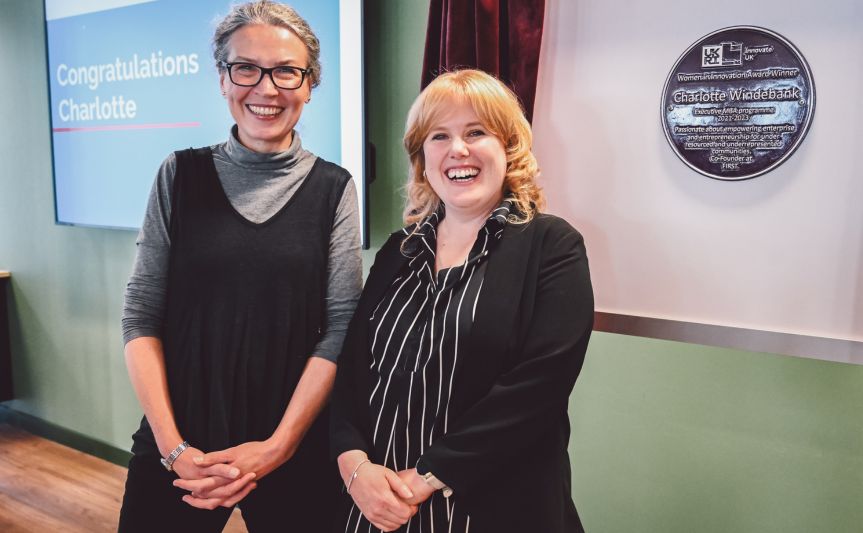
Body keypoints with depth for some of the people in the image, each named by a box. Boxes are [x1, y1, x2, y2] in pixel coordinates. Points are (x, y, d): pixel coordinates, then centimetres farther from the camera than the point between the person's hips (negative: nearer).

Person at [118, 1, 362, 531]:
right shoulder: (182, 175, -1)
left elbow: (341, 327, -7)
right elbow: (141, 315, -2)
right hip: (179, 451, 1)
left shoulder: (334, 188, -3)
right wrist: (173, 446, -10)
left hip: (295, 452, 0)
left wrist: (278, 446, -13)